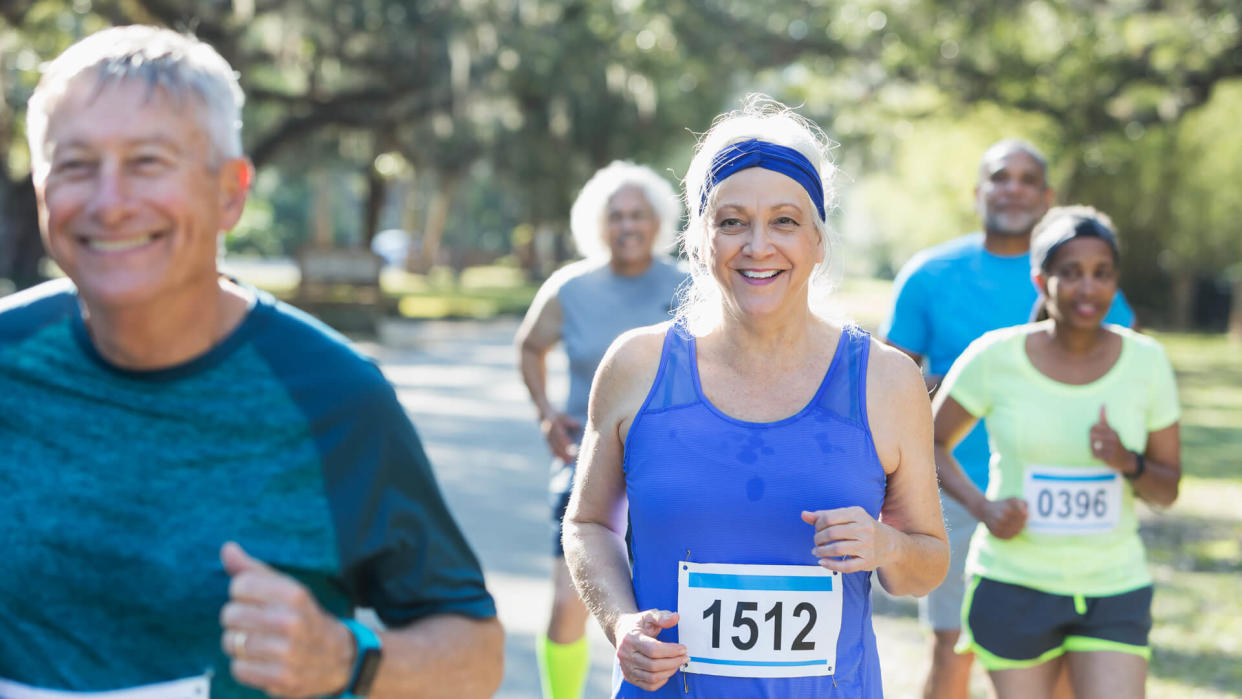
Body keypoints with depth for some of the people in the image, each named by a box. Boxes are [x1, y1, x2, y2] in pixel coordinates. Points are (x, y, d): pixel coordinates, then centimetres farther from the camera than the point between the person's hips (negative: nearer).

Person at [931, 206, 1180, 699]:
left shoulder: (1146, 362, -3)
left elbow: (1168, 491, 4)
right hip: (1014, 586, -1)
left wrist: (1129, 463, -18)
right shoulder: (994, 357, -9)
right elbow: (931, 444, 4)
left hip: (1114, 591, 1)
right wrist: (981, 507, -13)